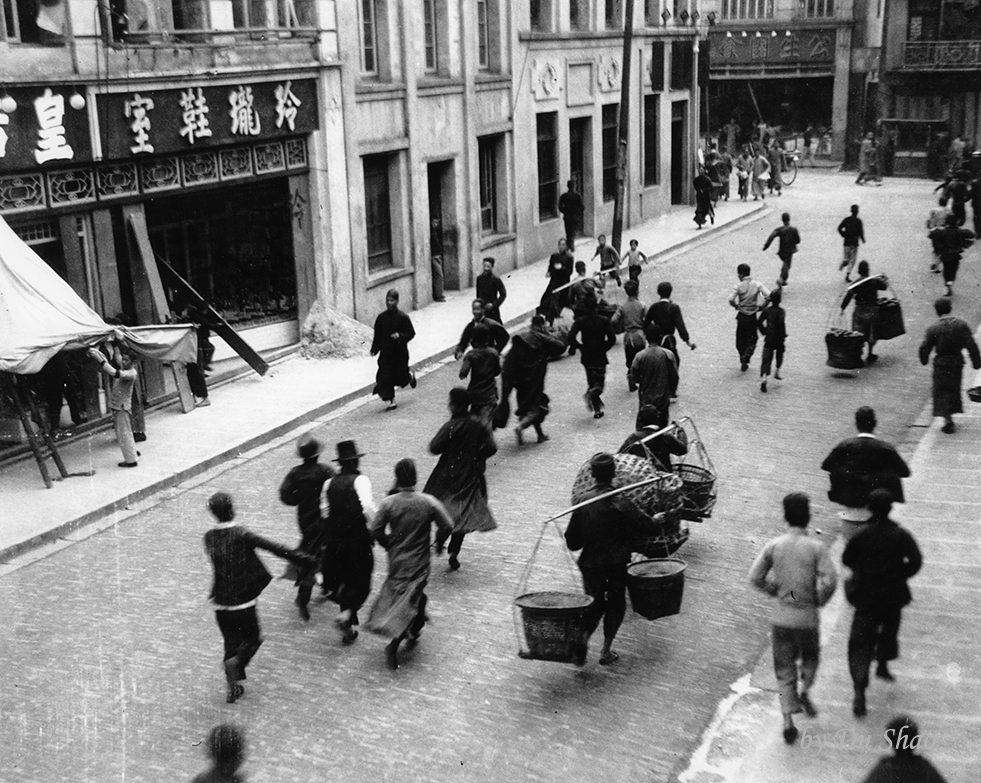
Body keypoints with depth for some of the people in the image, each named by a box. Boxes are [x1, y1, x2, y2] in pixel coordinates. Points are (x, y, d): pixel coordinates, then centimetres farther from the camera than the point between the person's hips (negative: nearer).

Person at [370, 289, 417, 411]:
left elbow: (411, 333, -6)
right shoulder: (381, 317, 1)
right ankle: (391, 401, 6)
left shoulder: (403, 317, -8)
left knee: (401, 376, 6)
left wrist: (400, 336, -23)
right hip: (385, 352, 3)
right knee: (385, 377, -4)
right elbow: (377, 335, 6)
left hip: (400, 352, -3)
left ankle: (410, 375, 43)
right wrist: (374, 349, -1)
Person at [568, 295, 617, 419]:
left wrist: (580, 347, -2)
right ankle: (593, 391, -24)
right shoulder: (604, 320, -5)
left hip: (587, 357, 1)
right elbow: (612, 339, -8)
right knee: (600, 382, 11)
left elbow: (571, 337, -18)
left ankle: (597, 410, 9)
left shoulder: (580, 321, -7)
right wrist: (603, 348, 7)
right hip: (600, 357, -1)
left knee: (592, 381, 14)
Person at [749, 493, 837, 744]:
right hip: (807, 617, -2)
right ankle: (804, 691, 8)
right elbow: (830, 580, -18)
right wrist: (819, 600, 0)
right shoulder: (816, 547, -11)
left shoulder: (774, 545, -4)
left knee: (784, 670, 10)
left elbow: (755, 577, -4)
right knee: (810, 657, 27)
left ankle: (788, 720, 6)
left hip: (781, 617, 2)